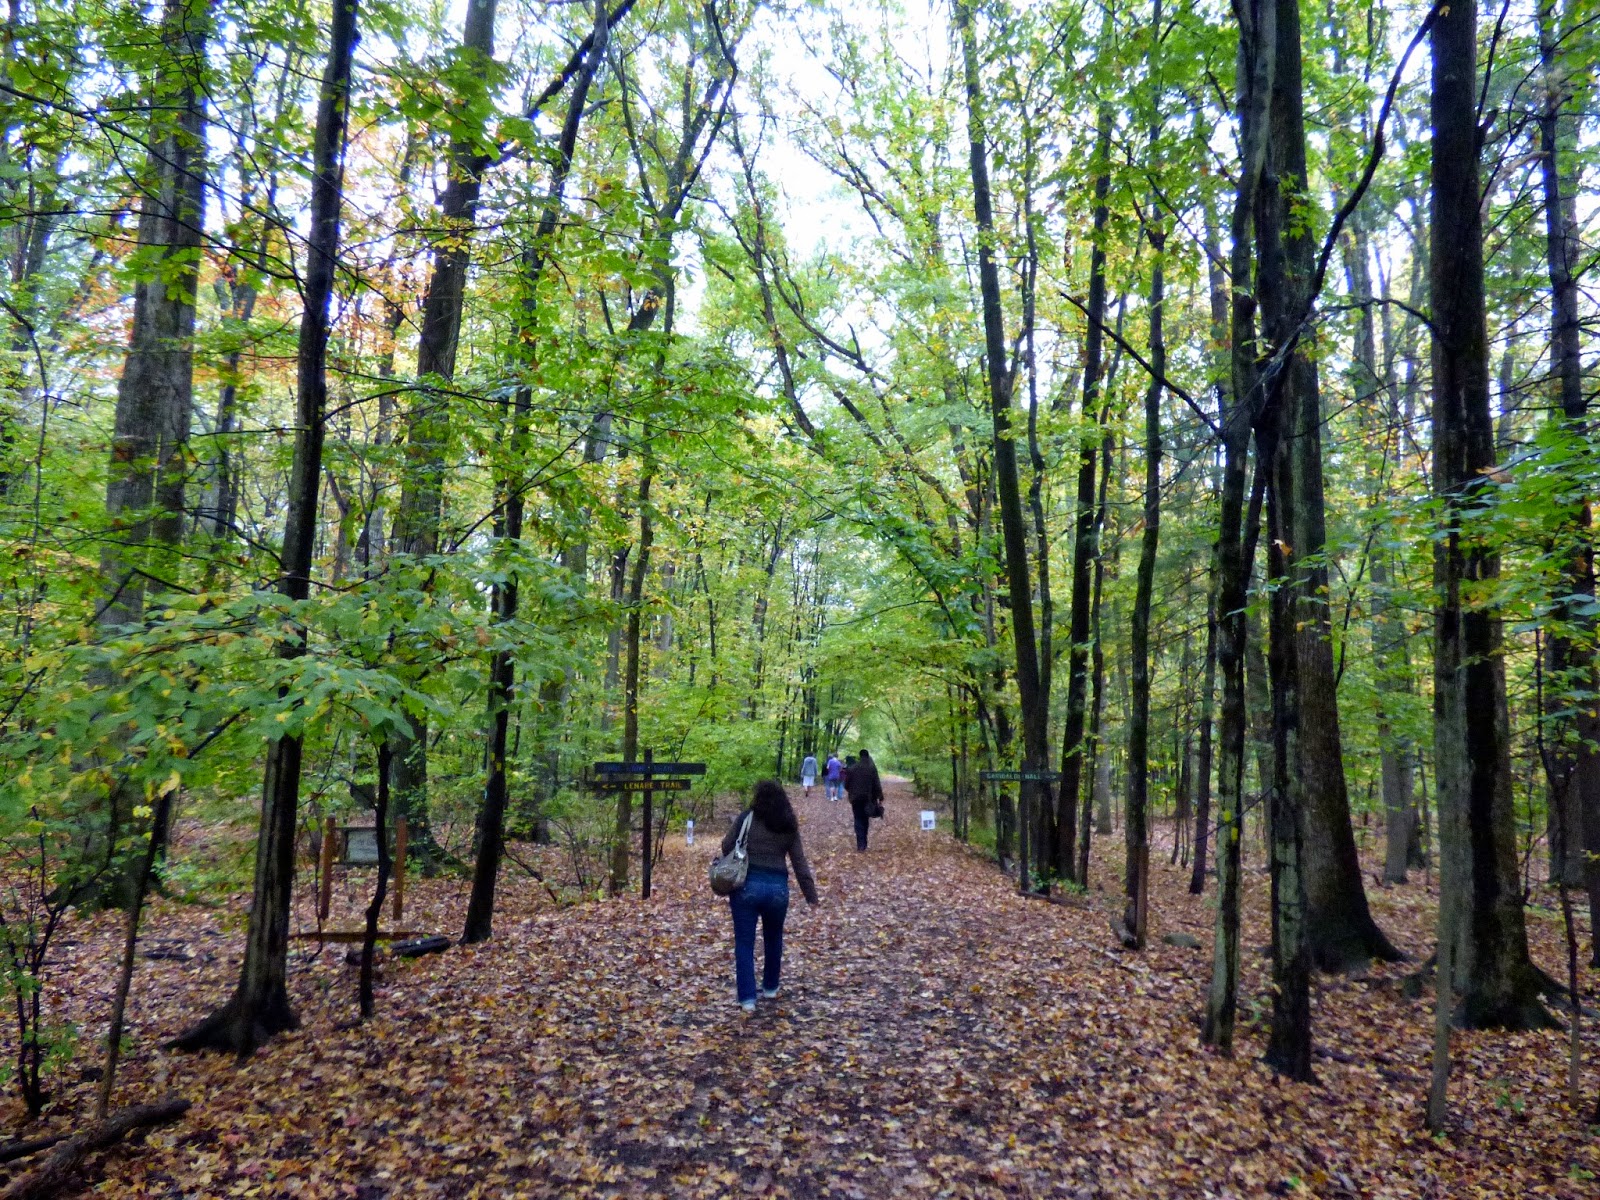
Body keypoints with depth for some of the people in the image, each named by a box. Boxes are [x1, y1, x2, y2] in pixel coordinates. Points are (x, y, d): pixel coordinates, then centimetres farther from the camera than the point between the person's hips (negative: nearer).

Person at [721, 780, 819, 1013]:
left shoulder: (746, 818, -2)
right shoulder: (789, 826, 5)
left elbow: (726, 848, -1)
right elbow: (800, 863, 6)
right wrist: (811, 895, 10)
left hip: (747, 885, -3)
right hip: (777, 888, 3)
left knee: (745, 944, 7)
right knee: (773, 939, 24)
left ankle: (747, 998, 4)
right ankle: (770, 987, 38)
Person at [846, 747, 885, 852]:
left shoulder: (852, 768, -3)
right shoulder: (872, 768, -6)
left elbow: (846, 784, 2)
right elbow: (877, 784, -10)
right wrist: (880, 798, -6)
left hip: (856, 798, 0)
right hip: (868, 798, 1)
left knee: (858, 821, 3)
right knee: (865, 820, 15)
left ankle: (861, 845, -7)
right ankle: (863, 844, 21)